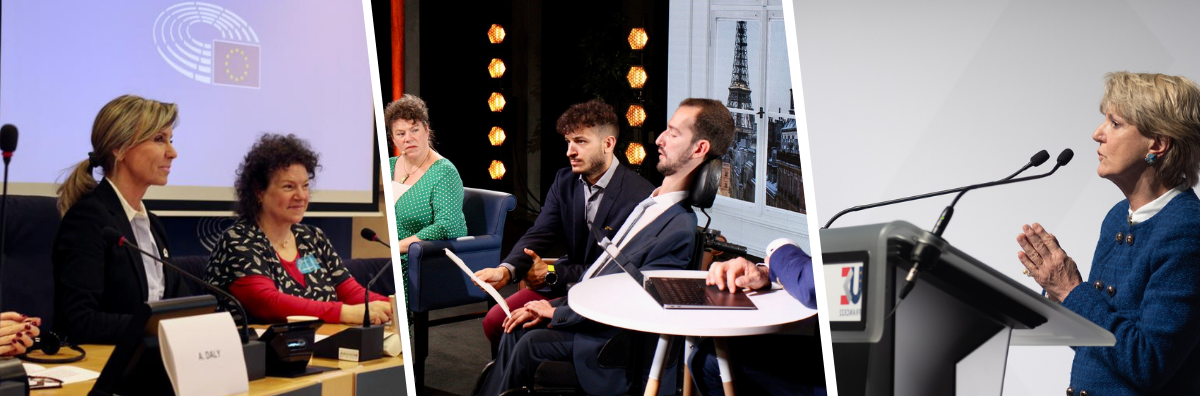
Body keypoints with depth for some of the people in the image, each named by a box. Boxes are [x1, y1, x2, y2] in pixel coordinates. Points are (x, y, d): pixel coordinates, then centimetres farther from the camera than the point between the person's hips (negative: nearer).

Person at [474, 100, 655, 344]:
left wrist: (553, 274, -19)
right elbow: (540, 234, -4)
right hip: (565, 284, 7)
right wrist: (506, 270, -24)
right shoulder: (564, 181, 6)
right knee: (495, 321, -7)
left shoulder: (639, 196, -18)